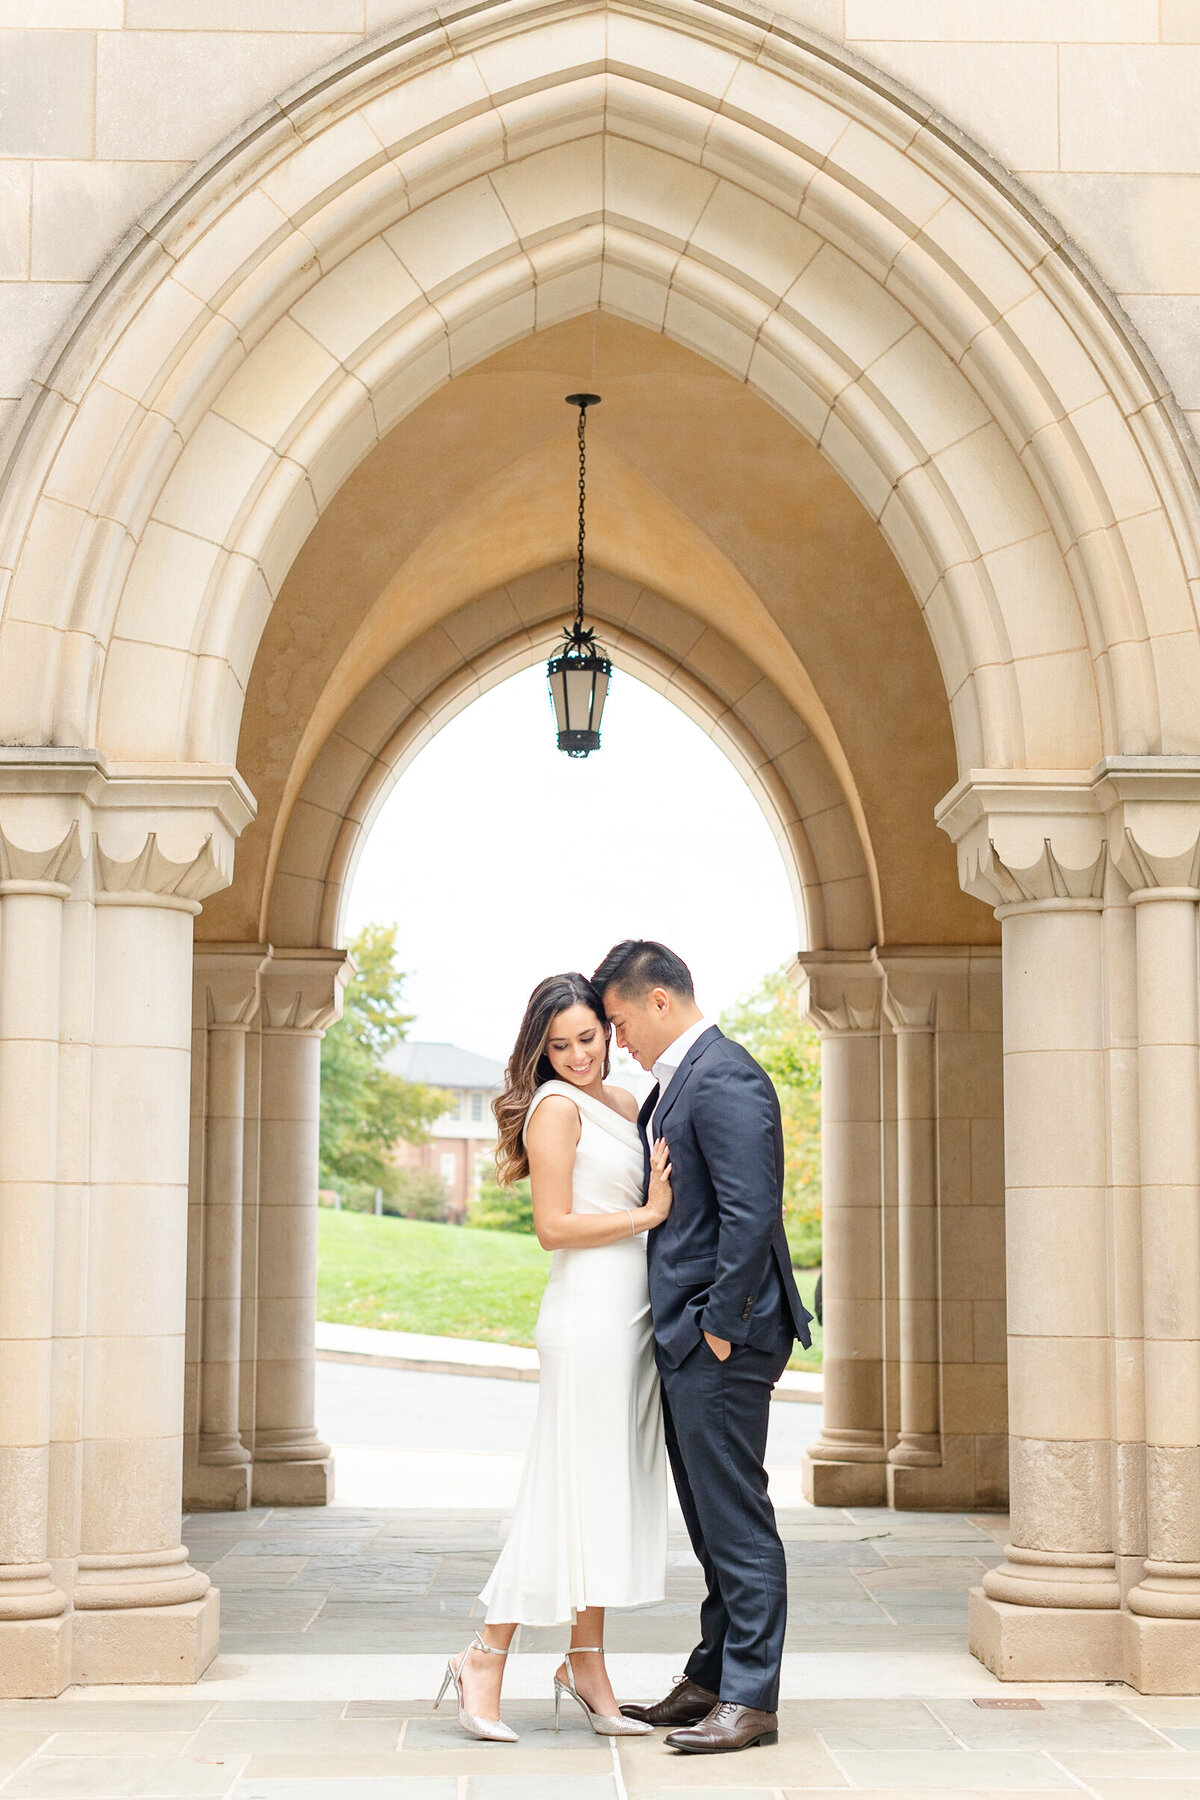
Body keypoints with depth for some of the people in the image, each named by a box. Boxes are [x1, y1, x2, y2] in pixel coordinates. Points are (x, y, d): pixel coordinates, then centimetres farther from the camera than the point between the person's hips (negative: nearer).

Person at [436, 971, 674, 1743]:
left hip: (632, 1316, 8)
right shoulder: (557, 1106, -8)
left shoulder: (624, 1104, 17)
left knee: (614, 1491, 10)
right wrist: (649, 1214, -12)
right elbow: (555, 1226, -13)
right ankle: (487, 1658, 1)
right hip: (588, 1313, -8)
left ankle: (587, 1666, 17)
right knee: (572, 1490, -7)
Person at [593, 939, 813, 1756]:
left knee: (737, 1519, -4)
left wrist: (721, 1326, -19)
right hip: (687, 1336, 10)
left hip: (722, 1337, -10)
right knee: (713, 1520, 16)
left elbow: (750, 1215, -22)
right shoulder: (676, 1082, 16)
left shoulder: (724, 1080, -16)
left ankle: (751, 1699, 2)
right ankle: (712, 1680, 24)